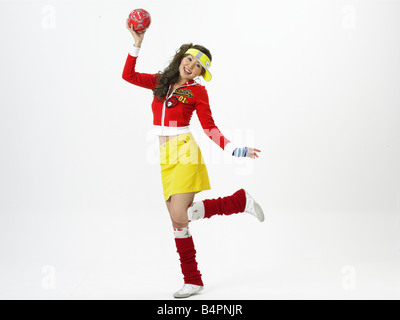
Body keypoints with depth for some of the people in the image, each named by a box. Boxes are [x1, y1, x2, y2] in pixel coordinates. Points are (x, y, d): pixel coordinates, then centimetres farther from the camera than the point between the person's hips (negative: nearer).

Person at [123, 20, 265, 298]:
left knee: (181, 217, -19)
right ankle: (193, 281, 13)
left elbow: (210, 128, -1)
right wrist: (137, 45, 8)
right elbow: (129, 75, 14)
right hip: (166, 157, 5)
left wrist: (235, 150, -11)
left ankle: (241, 201, 0)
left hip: (185, 153, -5)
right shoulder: (161, 82, 15)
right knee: (177, 221, 3)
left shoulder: (197, 91, 2)